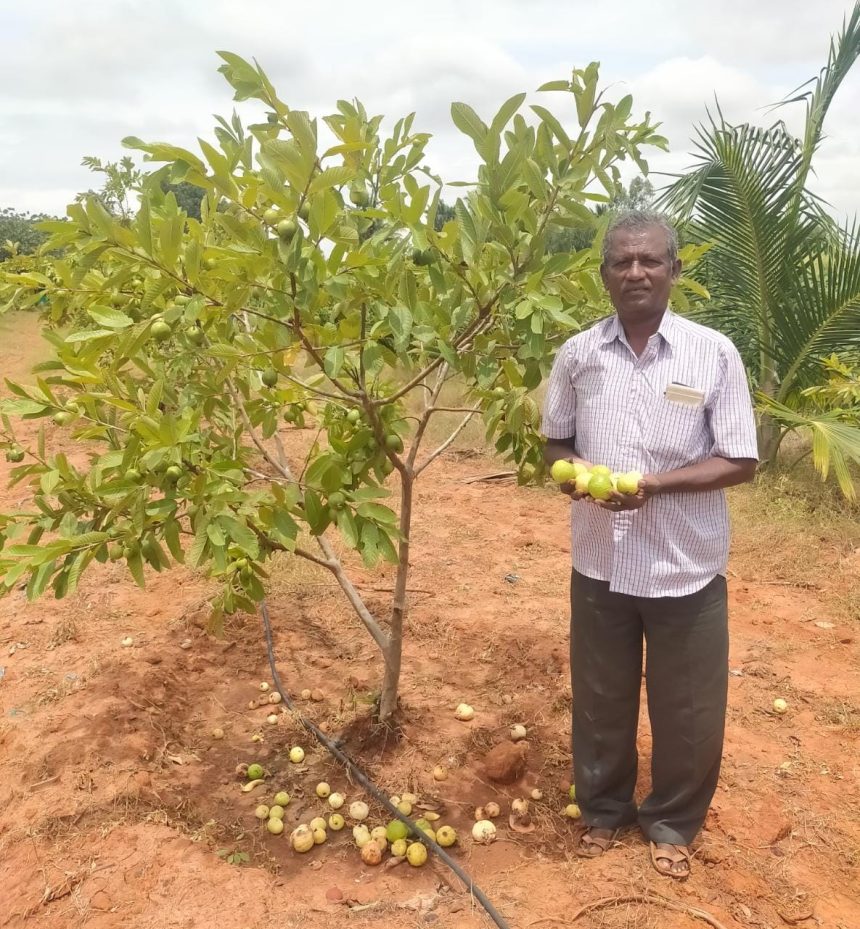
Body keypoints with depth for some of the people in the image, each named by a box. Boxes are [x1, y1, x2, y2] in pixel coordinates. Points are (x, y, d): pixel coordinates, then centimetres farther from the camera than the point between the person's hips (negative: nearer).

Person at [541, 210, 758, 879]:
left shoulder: (714, 353, -10)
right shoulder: (577, 354, -2)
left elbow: (741, 462, -9)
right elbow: (556, 440, 9)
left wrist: (656, 483, -23)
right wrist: (570, 468, -14)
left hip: (685, 567, -1)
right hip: (599, 563, 2)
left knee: (686, 711, 15)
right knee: (600, 700, 19)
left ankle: (671, 822, 41)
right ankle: (604, 809, 44)